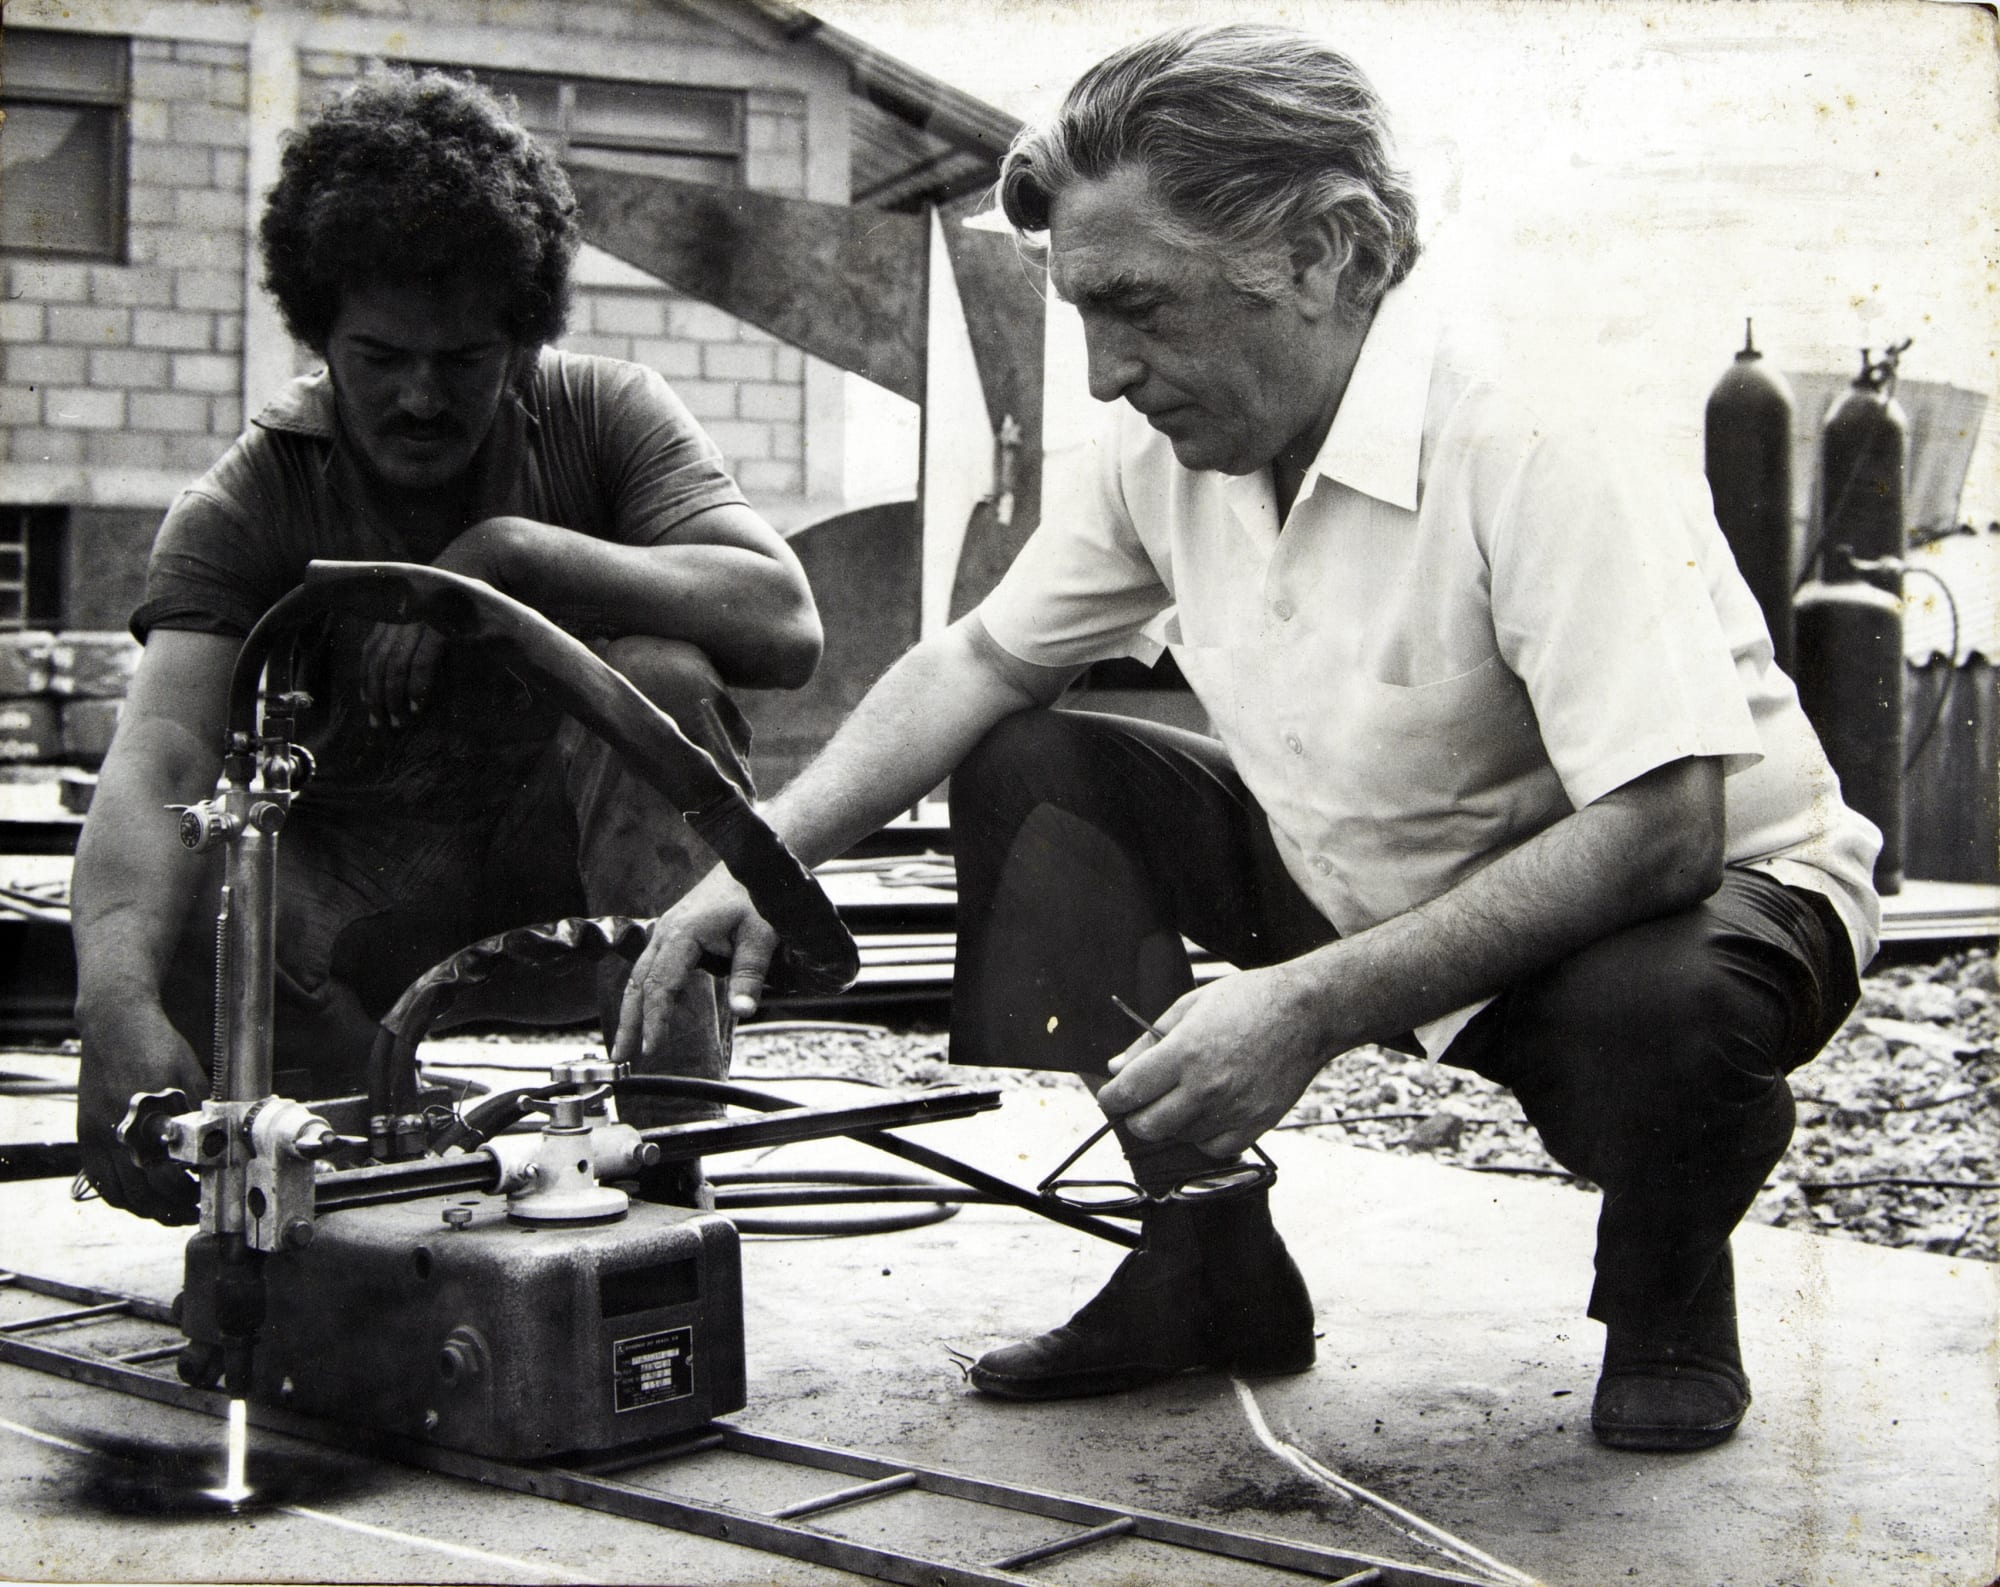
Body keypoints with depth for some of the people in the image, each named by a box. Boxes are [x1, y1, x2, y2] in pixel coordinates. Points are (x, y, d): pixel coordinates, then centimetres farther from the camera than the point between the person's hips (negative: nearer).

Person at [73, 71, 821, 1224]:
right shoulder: (244, 508, -11)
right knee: (181, 915, -31)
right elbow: (155, 768, -26)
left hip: (586, 872, 0)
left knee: (657, 676, -29)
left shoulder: (605, 416, -7)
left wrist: (506, 552, -30)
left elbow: (787, 628, -23)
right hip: (365, 897, 0)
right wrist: (120, 1007, -47)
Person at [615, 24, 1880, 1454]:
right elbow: (979, 663, 7)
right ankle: (1201, 1267, 2)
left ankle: (1669, 1302, -2)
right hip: (1364, 880, 6)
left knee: (1657, 1013, -40)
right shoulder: (1168, 451, -7)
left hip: (1700, 896, -6)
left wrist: (1310, 1008, -37)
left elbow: (1658, 834, -35)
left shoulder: (1536, 444, -30)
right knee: (1024, 770, -5)